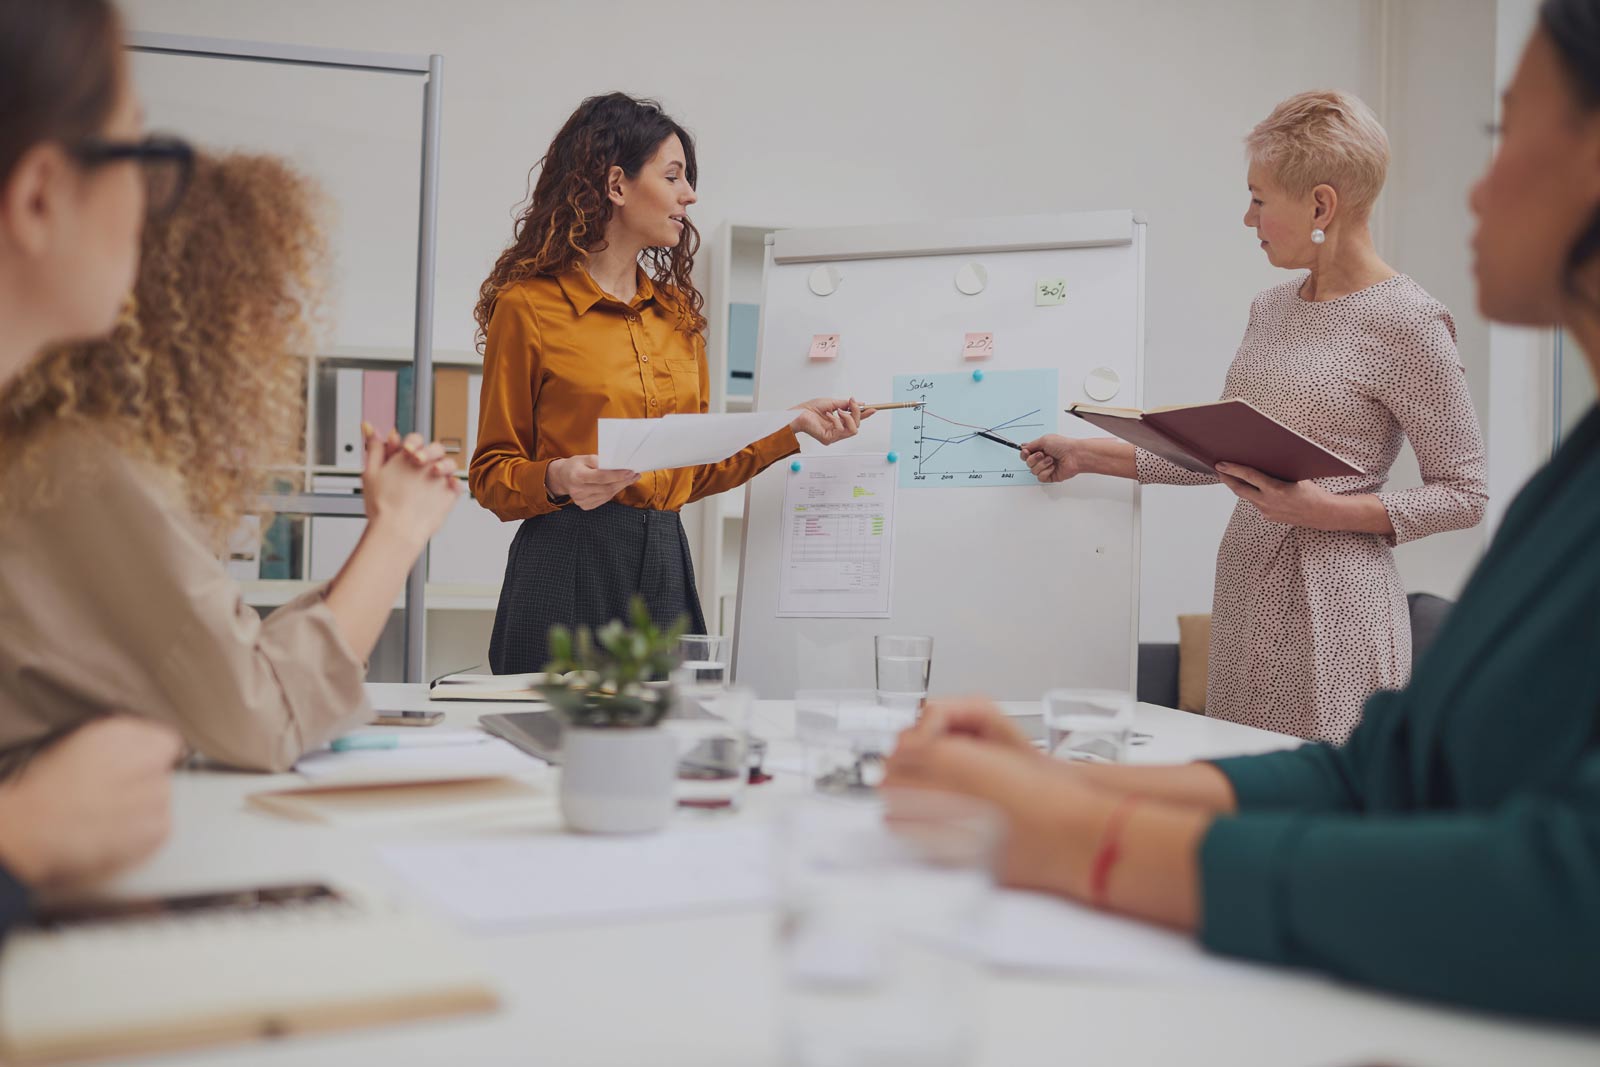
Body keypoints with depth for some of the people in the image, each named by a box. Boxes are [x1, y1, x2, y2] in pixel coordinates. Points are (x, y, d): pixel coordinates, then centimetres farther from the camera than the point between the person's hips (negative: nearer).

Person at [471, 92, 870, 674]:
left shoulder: (676, 311, 14)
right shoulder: (528, 306, -3)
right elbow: (491, 474, 0)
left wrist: (793, 427, 12)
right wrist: (559, 479, -19)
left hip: (666, 566, 5)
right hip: (568, 565, -5)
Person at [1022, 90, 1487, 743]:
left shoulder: (1405, 323, -9)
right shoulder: (1271, 308, 14)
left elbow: (1463, 495, -7)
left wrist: (1324, 509, -18)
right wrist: (1086, 455, 20)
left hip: (1332, 614, -7)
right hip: (1245, 593, 7)